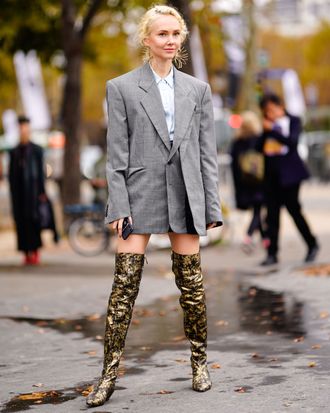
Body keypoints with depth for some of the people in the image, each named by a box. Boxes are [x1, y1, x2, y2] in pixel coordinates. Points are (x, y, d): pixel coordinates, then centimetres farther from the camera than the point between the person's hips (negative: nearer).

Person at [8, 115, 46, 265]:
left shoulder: (36, 150, 3)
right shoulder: (14, 152, 12)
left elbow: (41, 172, 1)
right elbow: (11, 174, 12)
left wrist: (42, 192, -5)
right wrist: (13, 194, 5)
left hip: (32, 191, -3)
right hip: (19, 193, 3)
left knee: (33, 219, -7)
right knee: (21, 221, -1)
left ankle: (35, 251, 0)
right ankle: (27, 253, 1)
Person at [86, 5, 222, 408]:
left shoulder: (198, 90, 10)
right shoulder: (121, 88, 3)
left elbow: (207, 154, 10)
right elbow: (117, 154, -1)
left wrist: (212, 207, 5)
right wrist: (118, 207, -8)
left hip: (186, 195, 2)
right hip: (140, 193, -2)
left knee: (192, 283, 7)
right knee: (124, 284, -4)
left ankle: (199, 363, 21)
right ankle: (110, 372, 1)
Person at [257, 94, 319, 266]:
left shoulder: (293, 121, 0)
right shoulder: (268, 125, 12)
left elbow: (292, 141, -15)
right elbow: (259, 147, 7)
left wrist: (272, 130, -17)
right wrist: (265, 132, -8)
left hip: (289, 172, -4)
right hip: (272, 173, 4)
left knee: (293, 209, -4)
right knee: (272, 213, -1)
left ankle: (312, 245, 15)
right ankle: (272, 253, 1)